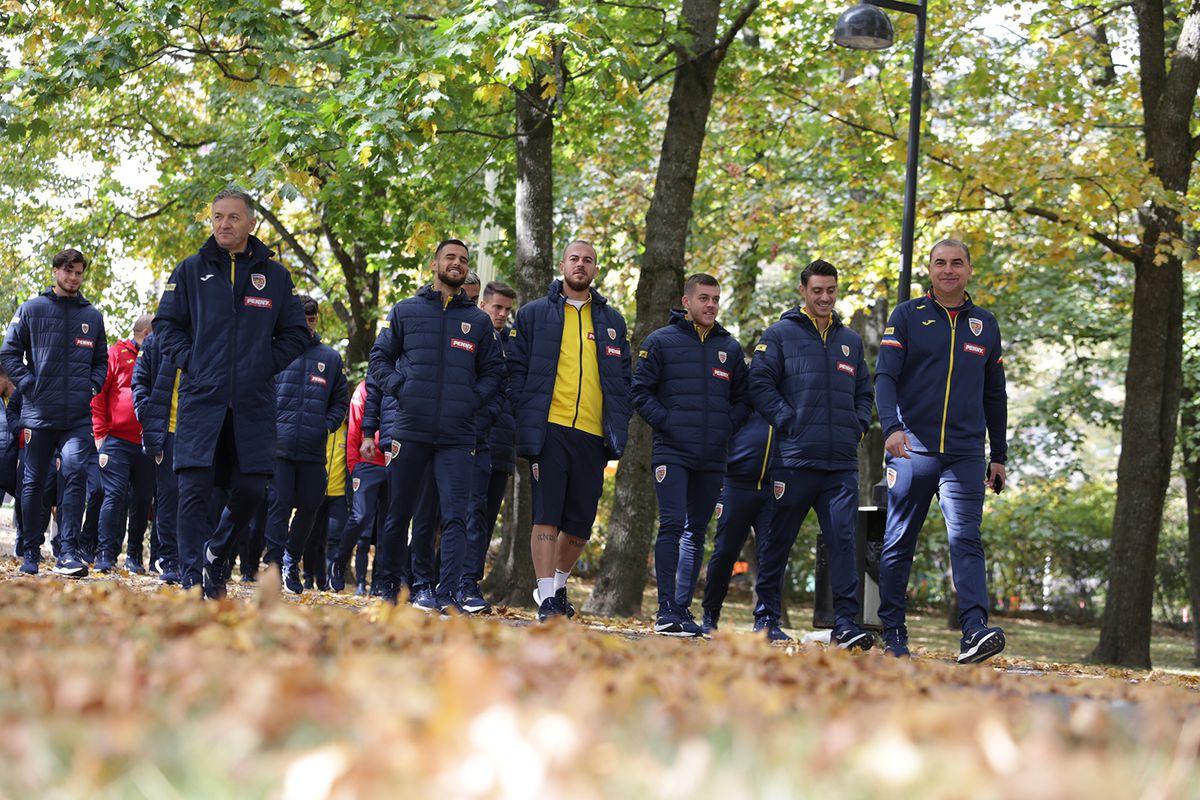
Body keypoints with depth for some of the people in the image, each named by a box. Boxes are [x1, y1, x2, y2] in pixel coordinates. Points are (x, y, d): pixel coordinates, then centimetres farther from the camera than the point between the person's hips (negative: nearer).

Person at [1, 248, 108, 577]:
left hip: (79, 416, 1)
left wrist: (93, 386, 4)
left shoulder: (92, 316, 13)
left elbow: (101, 359, 22)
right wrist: (28, 384, -8)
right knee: (34, 482, 6)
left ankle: (68, 551, -16)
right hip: (39, 413, -1)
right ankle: (31, 550, 19)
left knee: (75, 474, -15)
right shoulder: (31, 309, 4)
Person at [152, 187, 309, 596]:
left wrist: (266, 364, 2)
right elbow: (166, 323, 11)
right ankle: (193, 577, -4)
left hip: (253, 404, 1)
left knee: (250, 489, -2)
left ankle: (217, 554, 23)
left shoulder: (275, 276, 10)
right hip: (201, 398, -1)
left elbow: (296, 333, 15)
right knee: (194, 490, -8)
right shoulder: (191, 270, 8)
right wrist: (186, 360, -3)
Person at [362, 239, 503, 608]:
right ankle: (389, 585, 19)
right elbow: (379, 358, 11)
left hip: (457, 435, 0)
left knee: (455, 516, -9)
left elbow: (493, 371, 16)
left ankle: (447, 592, -12)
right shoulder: (406, 311, 10)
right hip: (410, 430, 0)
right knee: (398, 512, 7)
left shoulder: (478, 321, 13)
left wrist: (474, 399, 0)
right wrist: (399, 387, -5)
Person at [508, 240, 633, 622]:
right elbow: (517, 370, 5)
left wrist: (619, 423, 5)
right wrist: (526, 417, -5)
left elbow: (623, 378, 17)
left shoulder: (612, 321, 17)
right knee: (546, 515, -9)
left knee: (580, 523, 7)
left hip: (593, 435, 3)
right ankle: (547, 599, -9)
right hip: (550, 429, -3)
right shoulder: (534, 314, 8)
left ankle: (558, 584, 29)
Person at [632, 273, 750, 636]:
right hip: (672, 452, -4)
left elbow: (743, 398, 17)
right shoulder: (661, 342, 2)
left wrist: (727, 426, 0)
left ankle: (683, 608, 14)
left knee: (696, 532, 8)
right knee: (673, 525, -13)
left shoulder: (730, 348, 14)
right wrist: (666, 422, -12)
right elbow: (640, 391, 0)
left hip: (713, 457, 4)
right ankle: (666, 610, -12)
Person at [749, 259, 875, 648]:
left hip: (842, 463, 3)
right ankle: (766, 617, 14)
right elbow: (760, 385, -3)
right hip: (795, 459, -3)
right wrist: (788, 422, -12)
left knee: (843, 539, -5)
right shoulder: (779, 335, 4)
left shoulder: (850, 341, 20)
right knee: (778, 541, 4)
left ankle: (846, 622, -6)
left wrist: (857, 427, 7)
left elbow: (864, 392, 24)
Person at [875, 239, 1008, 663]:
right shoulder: (907, 316, 5)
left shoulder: (986, 326, 14)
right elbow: (885, 376, -4)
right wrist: (892, 426, -22)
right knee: (898, 545, 4)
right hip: (912, 450, -1)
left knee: (966, 540, -12)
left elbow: (995, 396, 20)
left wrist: (999, 456, 16)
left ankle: (974, 631, -23)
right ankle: (893, 635, 13)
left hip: (966, 454, 1)